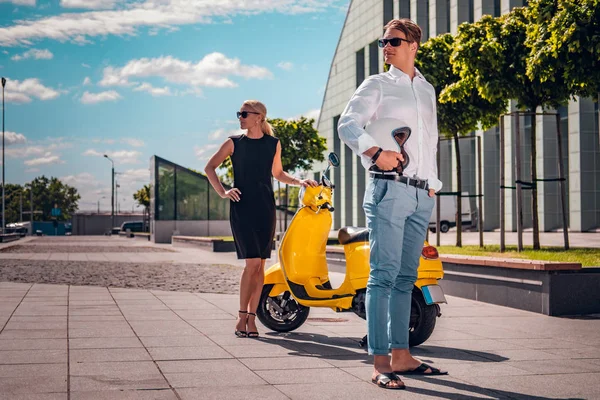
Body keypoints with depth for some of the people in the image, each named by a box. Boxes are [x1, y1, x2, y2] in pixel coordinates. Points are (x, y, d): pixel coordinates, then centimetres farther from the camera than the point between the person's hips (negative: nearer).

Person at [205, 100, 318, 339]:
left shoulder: (273, 144, 9)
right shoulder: (234, 143, 3)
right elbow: (209, 168, 7)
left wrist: (300, 182, 7)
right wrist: (222, 192, -8)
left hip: (266, 209, 3)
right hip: (242, 208, -3)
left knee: (260, 265, 2)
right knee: (252, 262, -13)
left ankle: (251, 318, 9)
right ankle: (242, 316, -4)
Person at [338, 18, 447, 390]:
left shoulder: (428, 90, 21)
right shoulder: (377, 85, 5)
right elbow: (347, 123, -6)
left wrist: (433, 184, 16)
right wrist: (376, 151, -21)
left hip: (421, 193, 6)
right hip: (388, 188, -6)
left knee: (406, 276, 8)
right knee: (384, 274, -11)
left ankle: (401, 355, 13)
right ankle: (380, 362, -12)